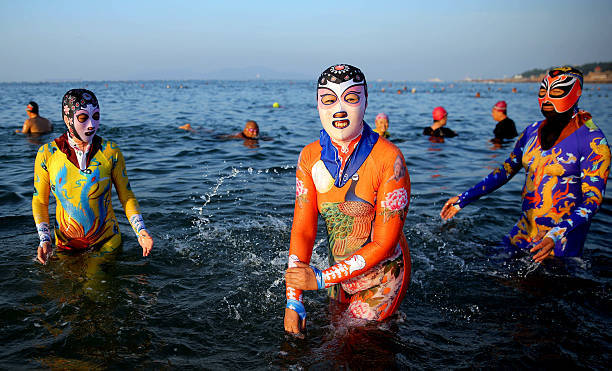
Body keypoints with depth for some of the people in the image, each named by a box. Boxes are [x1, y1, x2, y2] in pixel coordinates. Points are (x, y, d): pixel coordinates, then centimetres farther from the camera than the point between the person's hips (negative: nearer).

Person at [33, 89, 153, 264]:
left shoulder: (110, 151, -11)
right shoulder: (47, 154, -10)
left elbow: (126, 195, -3)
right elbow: (40, 201, 0)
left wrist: (140, 231, -15)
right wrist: (44, 240, -11)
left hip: (107, 243, -1)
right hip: (65, 245, 1)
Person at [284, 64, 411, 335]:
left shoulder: (388, 158, -25)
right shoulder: (310, 156, -9)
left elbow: (384, 243, -23)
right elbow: (302, 229, -9)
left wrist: (321, 279, -24)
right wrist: (293, 301, -17)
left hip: (382, 277, -5)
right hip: (339, 273, 5)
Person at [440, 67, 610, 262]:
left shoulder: (592, 140, -13)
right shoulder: (532, 131, 5)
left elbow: (592, 199, -16)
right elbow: (506, 170, 12)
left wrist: (557, 235, -31)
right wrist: (464, 199, 8)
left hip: (562, 240, -5)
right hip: (524, 231, 6)